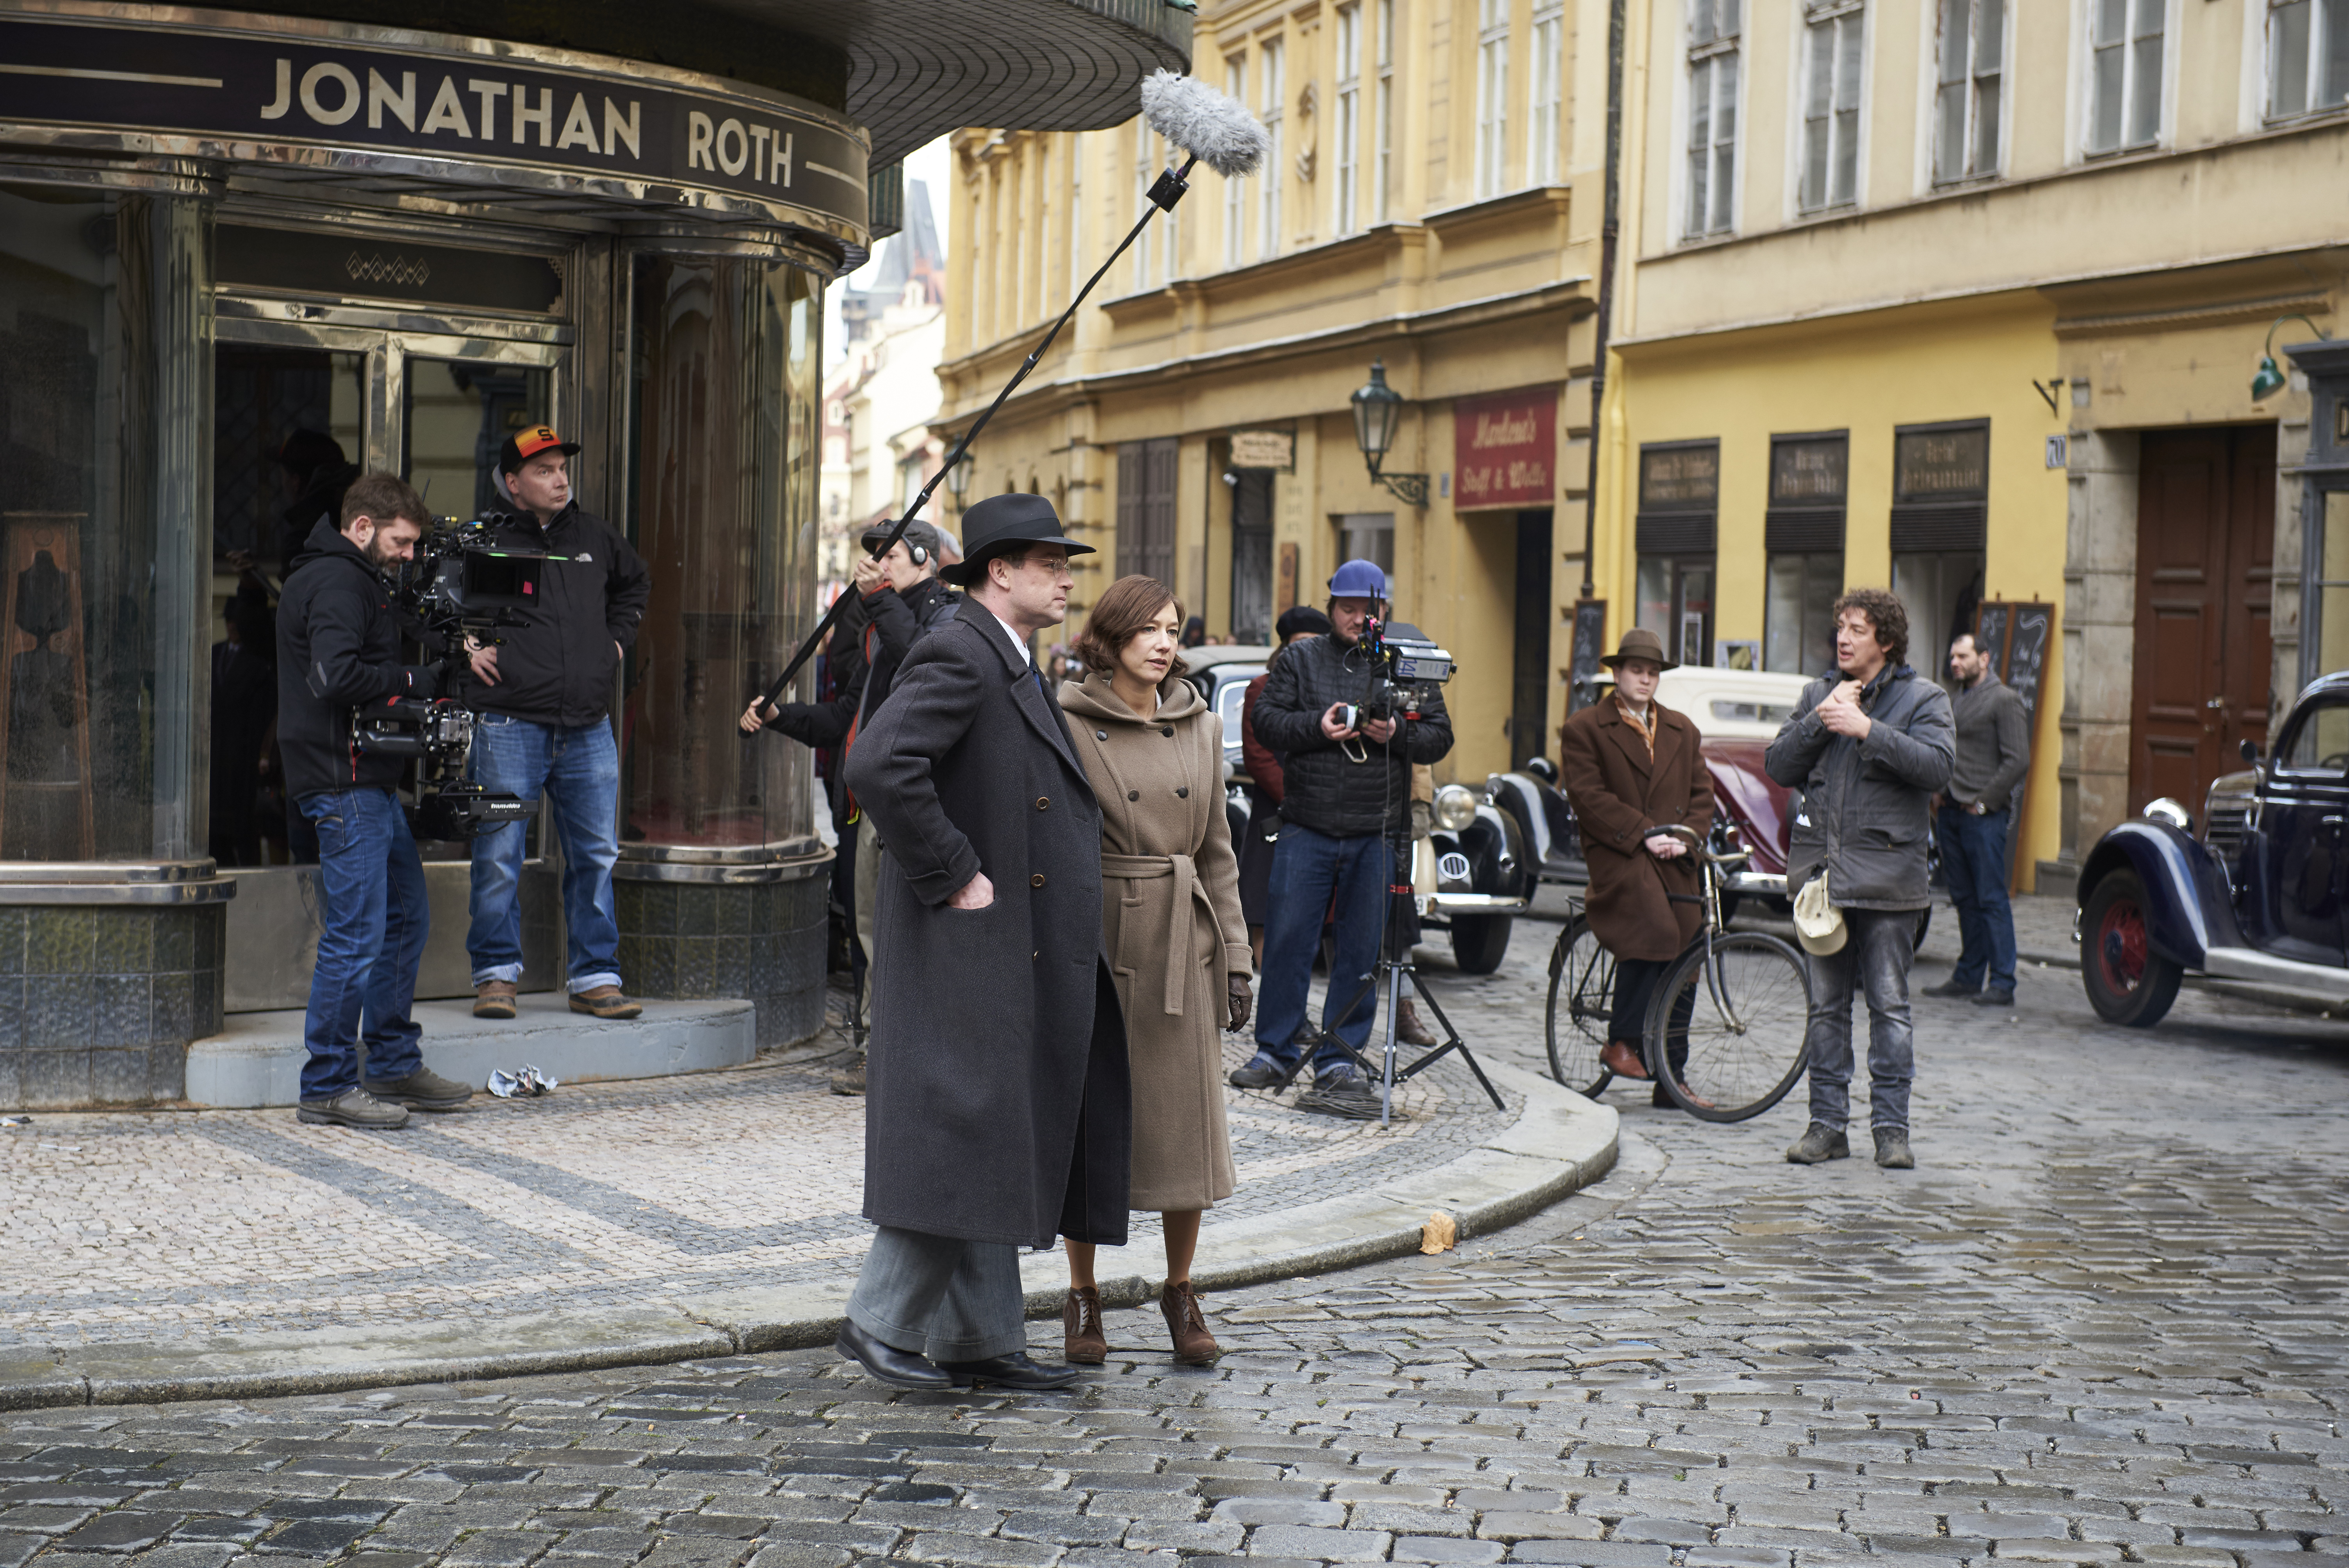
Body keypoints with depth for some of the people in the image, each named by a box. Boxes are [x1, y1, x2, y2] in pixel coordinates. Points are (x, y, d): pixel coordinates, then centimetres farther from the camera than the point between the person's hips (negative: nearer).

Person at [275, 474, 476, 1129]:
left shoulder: (354, 579, 20)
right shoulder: (335, 582, -13)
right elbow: (336, 676, -26)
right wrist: (413, 679, -14)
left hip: (371, 781, 11)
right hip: (345, 784, -11)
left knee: (405, 917, 16)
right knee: (356, 934, -8)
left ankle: (394, 1065, 25)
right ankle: (328, 1087, -1)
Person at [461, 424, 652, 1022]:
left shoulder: (596, 538, 12)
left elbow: (636, 583, 33)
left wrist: (616, 639, 20)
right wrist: (463, 646, -1)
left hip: (588, 729, 4)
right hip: (510, 727, -4)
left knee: (596, 855, 5)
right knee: (499, 856, -1)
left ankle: (596, 978, 12)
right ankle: (497, 974, 11)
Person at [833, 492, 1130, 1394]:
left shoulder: (1016, 669, 19)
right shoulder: (958, 658, -14)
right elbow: (877, 767, -28)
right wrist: (953, 875, -22)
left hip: (1022, 957, 10)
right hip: (968, 949, -10)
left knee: (995, 1148, 12)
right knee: (959, 1136, -7)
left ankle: (979, 1340, 18)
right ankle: (881, 1323, 4)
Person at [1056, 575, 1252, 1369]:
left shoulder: (1200, 726, 9)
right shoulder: (1067, 724, -4)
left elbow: (1217, 851, 12)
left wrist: (1236, 960, 7)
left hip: (1182, 945, 3)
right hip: (1093, 941, -3)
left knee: (1188, 1121, 4)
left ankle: (1180, 1294, 19)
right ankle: (1083, 1299, 16)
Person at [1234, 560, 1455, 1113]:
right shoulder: (1300, 660, 9)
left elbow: (1440, 736, 7)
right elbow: (1267, 719, 3)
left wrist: (1397, 734, -12)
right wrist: (1316, 727, -13)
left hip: (1377, 834, 0)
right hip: (1307, 828, 0)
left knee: (1362, 951, 3)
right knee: (1288, 939, 0)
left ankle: (1339, 1059, 10)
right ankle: (1277, 1051, 12)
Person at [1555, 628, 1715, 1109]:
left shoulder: (1682, 731, 21)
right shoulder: (1583, 729, 4)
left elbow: (1701, 792, 16)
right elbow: (1589, 797, -6)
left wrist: (1687, 838, -4)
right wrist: (1644, 833, -14)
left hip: (1674, 860, 5)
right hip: (1618, 854, -5)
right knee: (1655, 934, -29)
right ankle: (1623, 1043, -14)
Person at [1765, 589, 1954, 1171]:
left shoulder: (1922, 698, 1)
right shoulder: (1818, 694, 14)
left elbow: (1937, 764, -15)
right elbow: (1778, 767, 8)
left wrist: (1867, 730, -21)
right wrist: (1819, 721, -6)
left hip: (1885, 876, -4)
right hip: (1822, 870, 4)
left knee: (1889, 1006, -1)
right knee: (1827, 1006, 7)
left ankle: (1892, 1128, 4)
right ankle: (1827, 1123, 13)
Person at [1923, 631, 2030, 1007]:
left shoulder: (2004, 700, -7)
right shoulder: (1958, 700, 18)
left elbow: (2018, 761, -13)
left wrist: (1983, 803, -13)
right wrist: (1941, 793, 13)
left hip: (1985, 816, -8)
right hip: (1952, 812, 8)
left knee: (1991, 899, -7)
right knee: (1964, 898, 11)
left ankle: (2002, 984, -5)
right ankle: (1968, 976, 17)